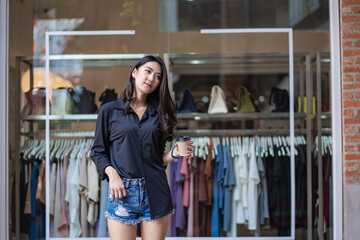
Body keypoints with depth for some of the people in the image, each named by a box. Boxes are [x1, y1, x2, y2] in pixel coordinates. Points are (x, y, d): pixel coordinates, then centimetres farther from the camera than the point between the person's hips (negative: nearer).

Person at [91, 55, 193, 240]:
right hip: (122, 191, -2)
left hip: (155, 191, 2)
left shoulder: (158, 114, 12)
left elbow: (158, 157, 14)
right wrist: (111, 173, -10)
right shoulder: (109, 111, 6)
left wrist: (174, 153, -5)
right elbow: (98, 151, 6)